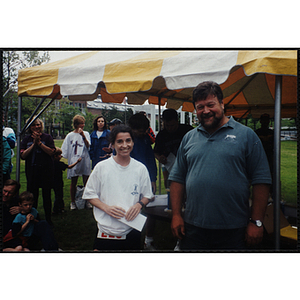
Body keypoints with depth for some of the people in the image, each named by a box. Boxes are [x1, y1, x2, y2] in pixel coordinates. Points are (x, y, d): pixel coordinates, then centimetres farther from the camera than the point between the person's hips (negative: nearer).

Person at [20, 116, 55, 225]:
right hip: (31, 170, 2)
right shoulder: (26, 139, 9)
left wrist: (39, 142, -14)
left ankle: (48, 218, 16)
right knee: (32, 196, 6)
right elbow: (23, 155, -1)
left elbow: (51, 152, -11)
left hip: (46, 170, -2)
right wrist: (33, 144, -9)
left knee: (46, 195, 4)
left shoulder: (47, 137, 1)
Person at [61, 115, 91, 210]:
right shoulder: (70, 135, 5)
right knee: (73, 183, 6)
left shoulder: (86, 134, 7)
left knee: (86, 182, 3)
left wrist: (83, 135, -18)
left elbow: (88, 146, -7)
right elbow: (65, 150, 10)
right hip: (74, 161, 0)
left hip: (85, 160, 0)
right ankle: (73, 202, 18)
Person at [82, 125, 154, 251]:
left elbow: (147, 195, 11)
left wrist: (139, 205, -10)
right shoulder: (101, 167, -3)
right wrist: (106, 208, -14)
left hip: (132, 230, 2)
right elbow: (90, 194, 1)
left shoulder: (140, 168, 2)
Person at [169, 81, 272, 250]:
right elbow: (177, 178, 9)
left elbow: (261, 180, -5)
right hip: (193, 227, 3)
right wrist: (176, 215, 3)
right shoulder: (189, 138, 9)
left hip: (233, 230, -2)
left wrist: (256, 222, -8)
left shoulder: (246, 135, -2)